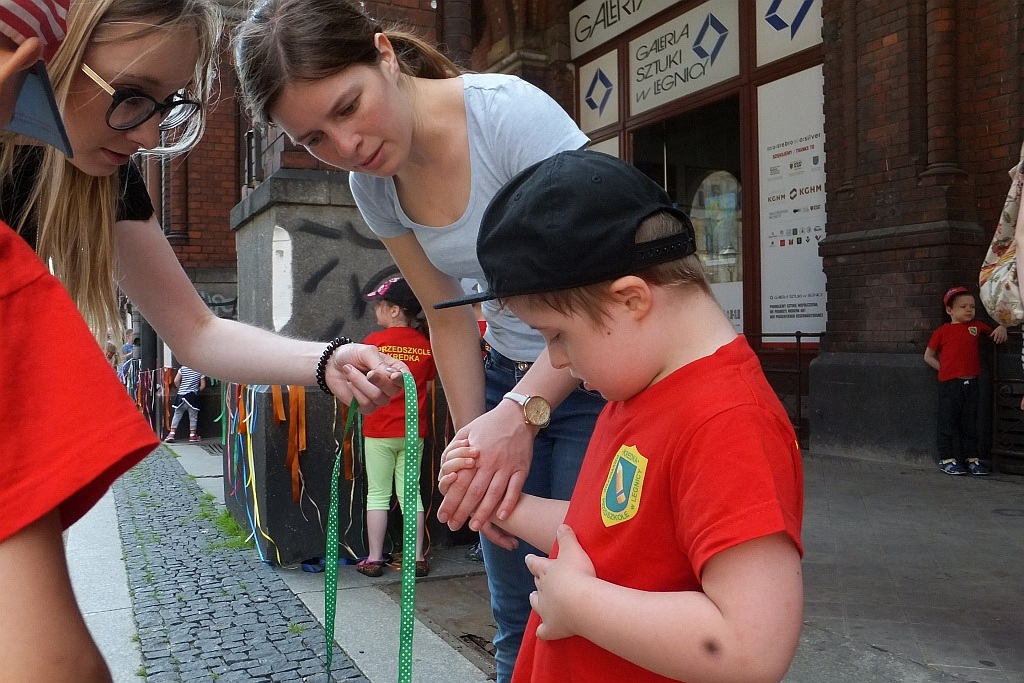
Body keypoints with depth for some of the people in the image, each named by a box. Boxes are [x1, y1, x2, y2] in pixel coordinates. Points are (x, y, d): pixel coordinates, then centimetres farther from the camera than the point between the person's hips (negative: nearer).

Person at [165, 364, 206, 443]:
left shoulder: (183, 368, 2)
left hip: (181, 395, 2)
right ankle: (192, 436, 13)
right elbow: (203, 385, 1)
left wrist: (180, 388, 15)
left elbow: (176, 381, -2)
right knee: (193, 417, 8)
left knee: (176, 416, 9)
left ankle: (171, 435, 5)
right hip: (192, 396, -2)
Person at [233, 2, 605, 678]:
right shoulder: (375, 186, -3)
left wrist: (522, 411, -34)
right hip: (509, 373, 5)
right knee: (517, 621, 10)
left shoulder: (510, 112, -23)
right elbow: (449, 319, 5)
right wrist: (474, 449, -1)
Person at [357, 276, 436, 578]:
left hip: (379, 431, -3)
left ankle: (374, 559, 13)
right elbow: (427, 386, 5)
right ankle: (417, 558, 15)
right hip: (414, 431, 3)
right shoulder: (426, 344, -2)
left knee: (378, 494, 7)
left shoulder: (374, 341, -11)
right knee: (411, 493, 11)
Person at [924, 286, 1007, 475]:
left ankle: (972, 458, 19)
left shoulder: (976, 326, 9)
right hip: (949, 383, -4)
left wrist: (1001, 328, 3)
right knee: (947, 422, 2)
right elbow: (928, 356, 6)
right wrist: (944, 368, -3)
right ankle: (946, 459, 9)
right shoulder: (942, 331, 0)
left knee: (970, 424, 12)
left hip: (971, 383, 4)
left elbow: (993, 330, 25)